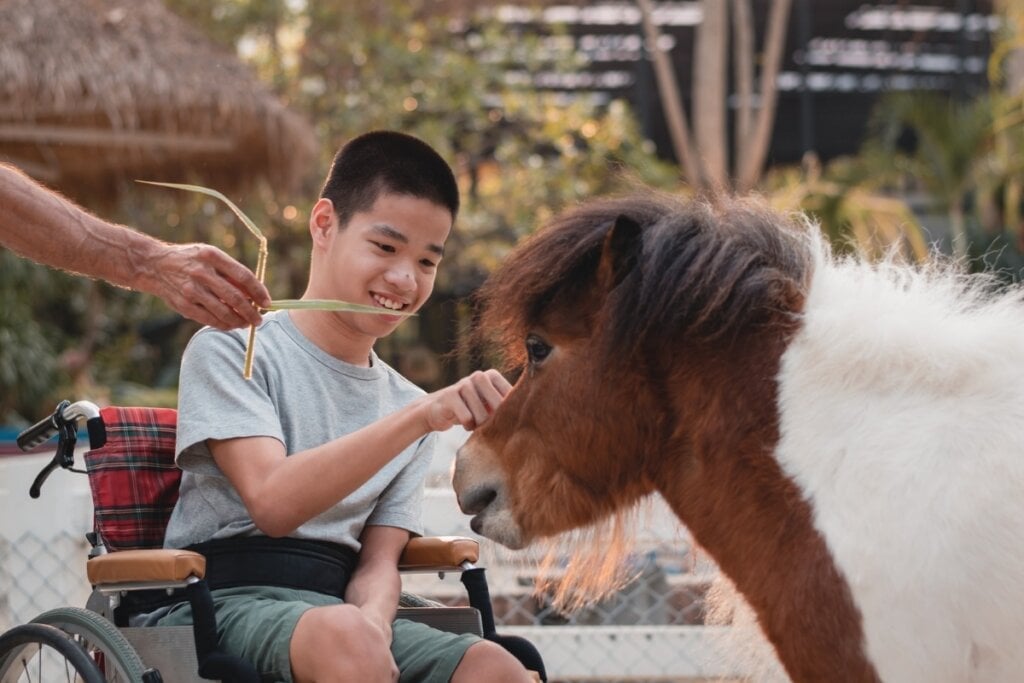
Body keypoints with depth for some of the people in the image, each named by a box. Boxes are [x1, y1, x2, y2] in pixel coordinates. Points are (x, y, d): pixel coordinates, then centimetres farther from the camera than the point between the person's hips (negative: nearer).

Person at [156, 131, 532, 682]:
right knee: (346, 637, -36)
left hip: (339, 608, 5)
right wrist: (419, 418, -26)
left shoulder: (407, 405, 16)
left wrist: (373, 621, -17)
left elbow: (378, 563, 7)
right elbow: (273, 502, -18)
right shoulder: (231, 349, -2)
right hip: (224, 600, -5)